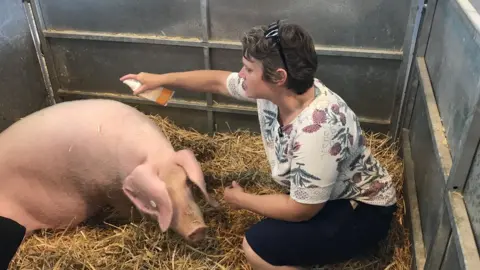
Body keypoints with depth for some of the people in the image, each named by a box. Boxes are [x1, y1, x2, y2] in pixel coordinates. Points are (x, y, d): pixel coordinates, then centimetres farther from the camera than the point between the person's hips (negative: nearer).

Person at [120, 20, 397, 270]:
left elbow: (301, 210, -26)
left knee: (257, 247, -17)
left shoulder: (316, 130, -38)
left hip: (363, 210, -7)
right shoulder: (275, 90, -14)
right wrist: (161, 79, 8)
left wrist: (241, 199, -12)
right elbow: (217, 81, 3)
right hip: (324, 195, 8)